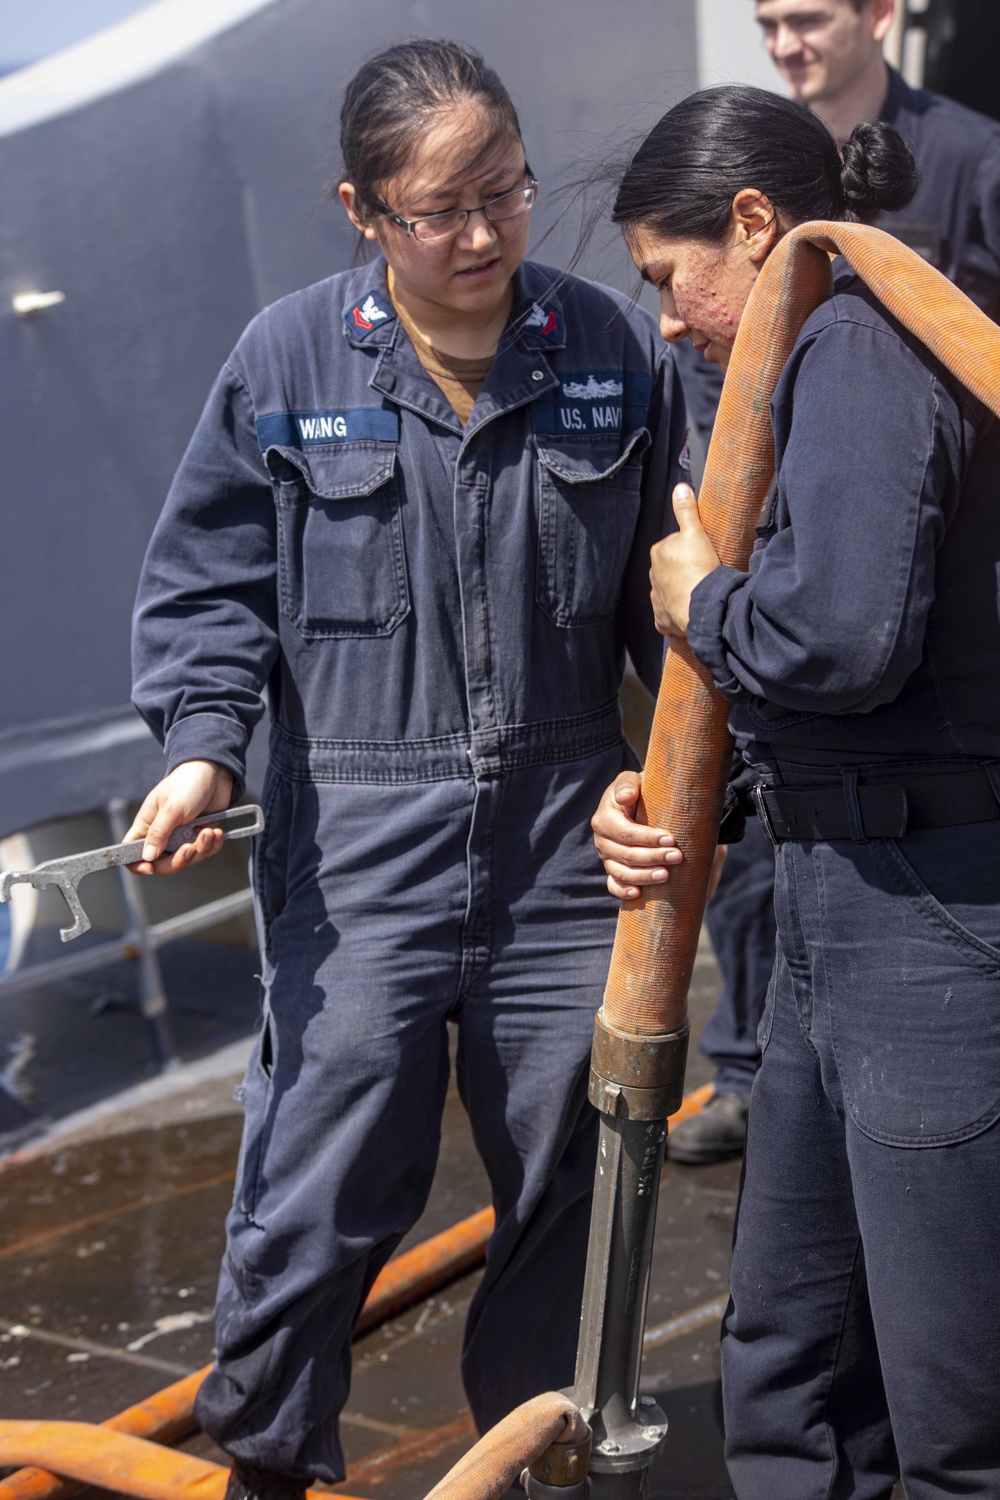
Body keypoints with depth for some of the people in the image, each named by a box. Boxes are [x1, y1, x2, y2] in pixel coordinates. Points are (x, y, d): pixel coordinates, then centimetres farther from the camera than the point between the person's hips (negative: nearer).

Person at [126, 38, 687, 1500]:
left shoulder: (618, 349, 2)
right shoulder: (287, 361, -2)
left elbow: (671, 583, 11)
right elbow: (207, 583, 5)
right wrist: (202, 745, -11)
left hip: (566, 831, 3)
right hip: (358, 844, -2)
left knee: (570, 1166, 12)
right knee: (327, 1183, -2)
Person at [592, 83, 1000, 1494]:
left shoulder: (859, 345, -13)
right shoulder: (824, 360, 17)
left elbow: (844, 633, -26)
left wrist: (702, 603, -6)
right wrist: (659, 783, 10)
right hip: (848, 886, 10)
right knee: (789, 1356, 20)